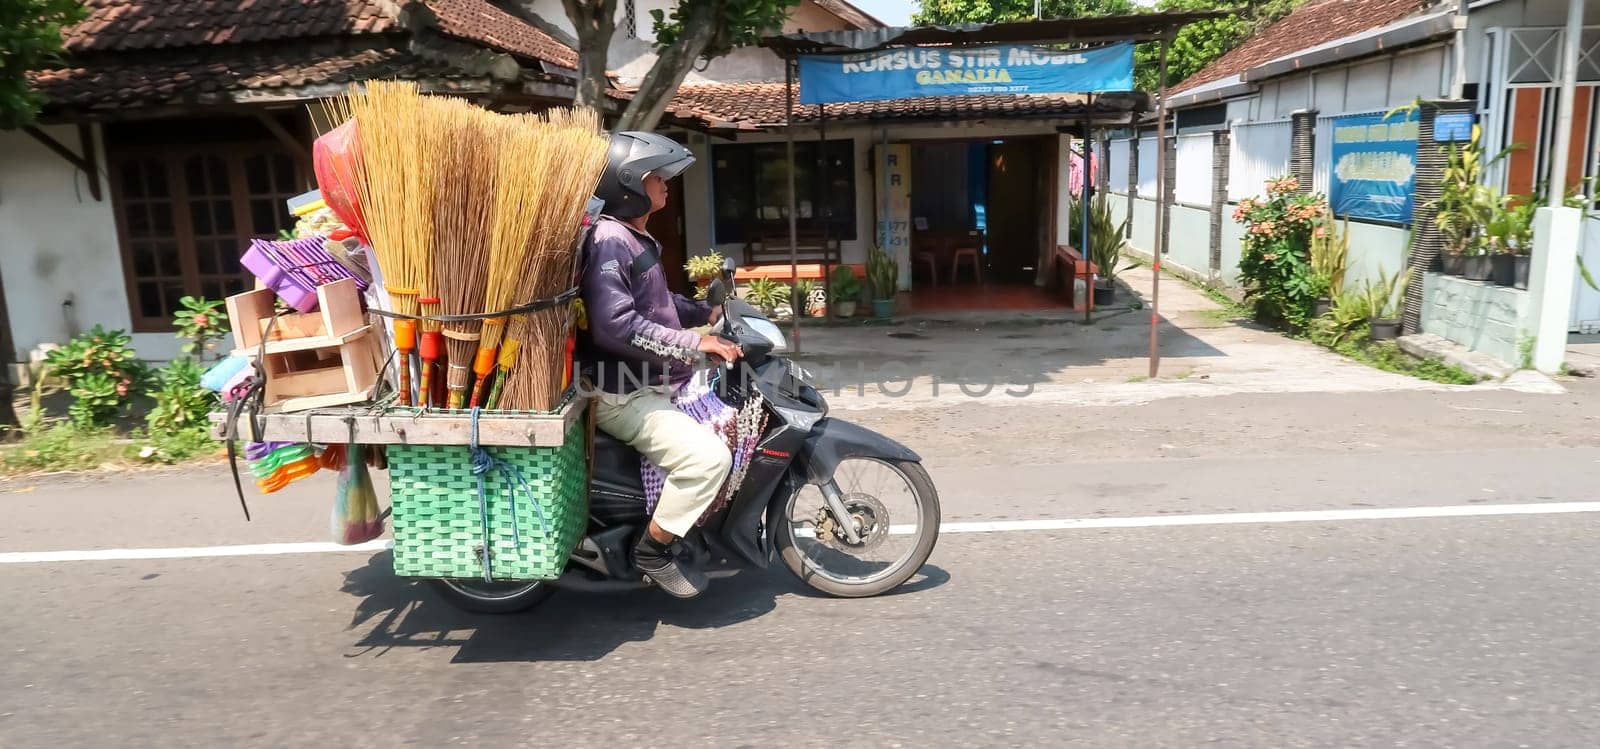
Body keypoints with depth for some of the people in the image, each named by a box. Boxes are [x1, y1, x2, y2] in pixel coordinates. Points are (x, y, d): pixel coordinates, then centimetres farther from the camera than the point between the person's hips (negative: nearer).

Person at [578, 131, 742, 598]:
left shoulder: (637, 238, 15)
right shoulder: (609, 241, -18)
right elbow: (615, 325, -29)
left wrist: (706, 313, 15)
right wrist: (694, 344, -28)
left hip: (653, 383, 11)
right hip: (624, 394, -11)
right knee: (708, 456, -24)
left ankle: (707, 519, 27)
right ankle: (652, 551, -6)